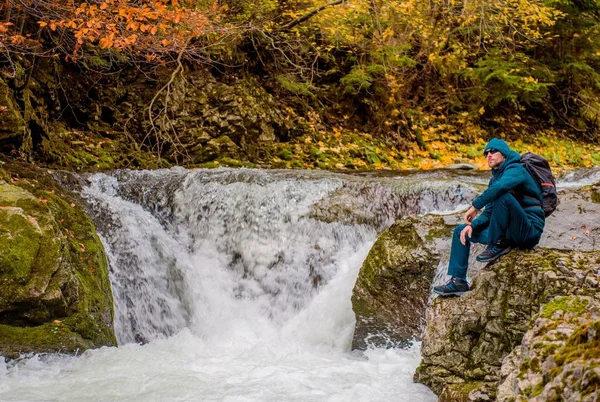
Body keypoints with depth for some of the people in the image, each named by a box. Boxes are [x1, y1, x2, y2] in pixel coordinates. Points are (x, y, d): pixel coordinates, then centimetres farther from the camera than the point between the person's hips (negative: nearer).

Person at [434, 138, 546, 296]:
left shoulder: (515, 170, -10)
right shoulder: (494, 178, 17)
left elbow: (500, 186, -34)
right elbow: (489, 213, 14)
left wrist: (475, 206, -27)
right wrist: (472, 225, -4)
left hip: (529, 231, -9)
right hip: (511, 233, 9)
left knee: (502, 195, -32)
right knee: (461, 231, 9)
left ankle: (498, 245, -18)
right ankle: (458, 281, 5)